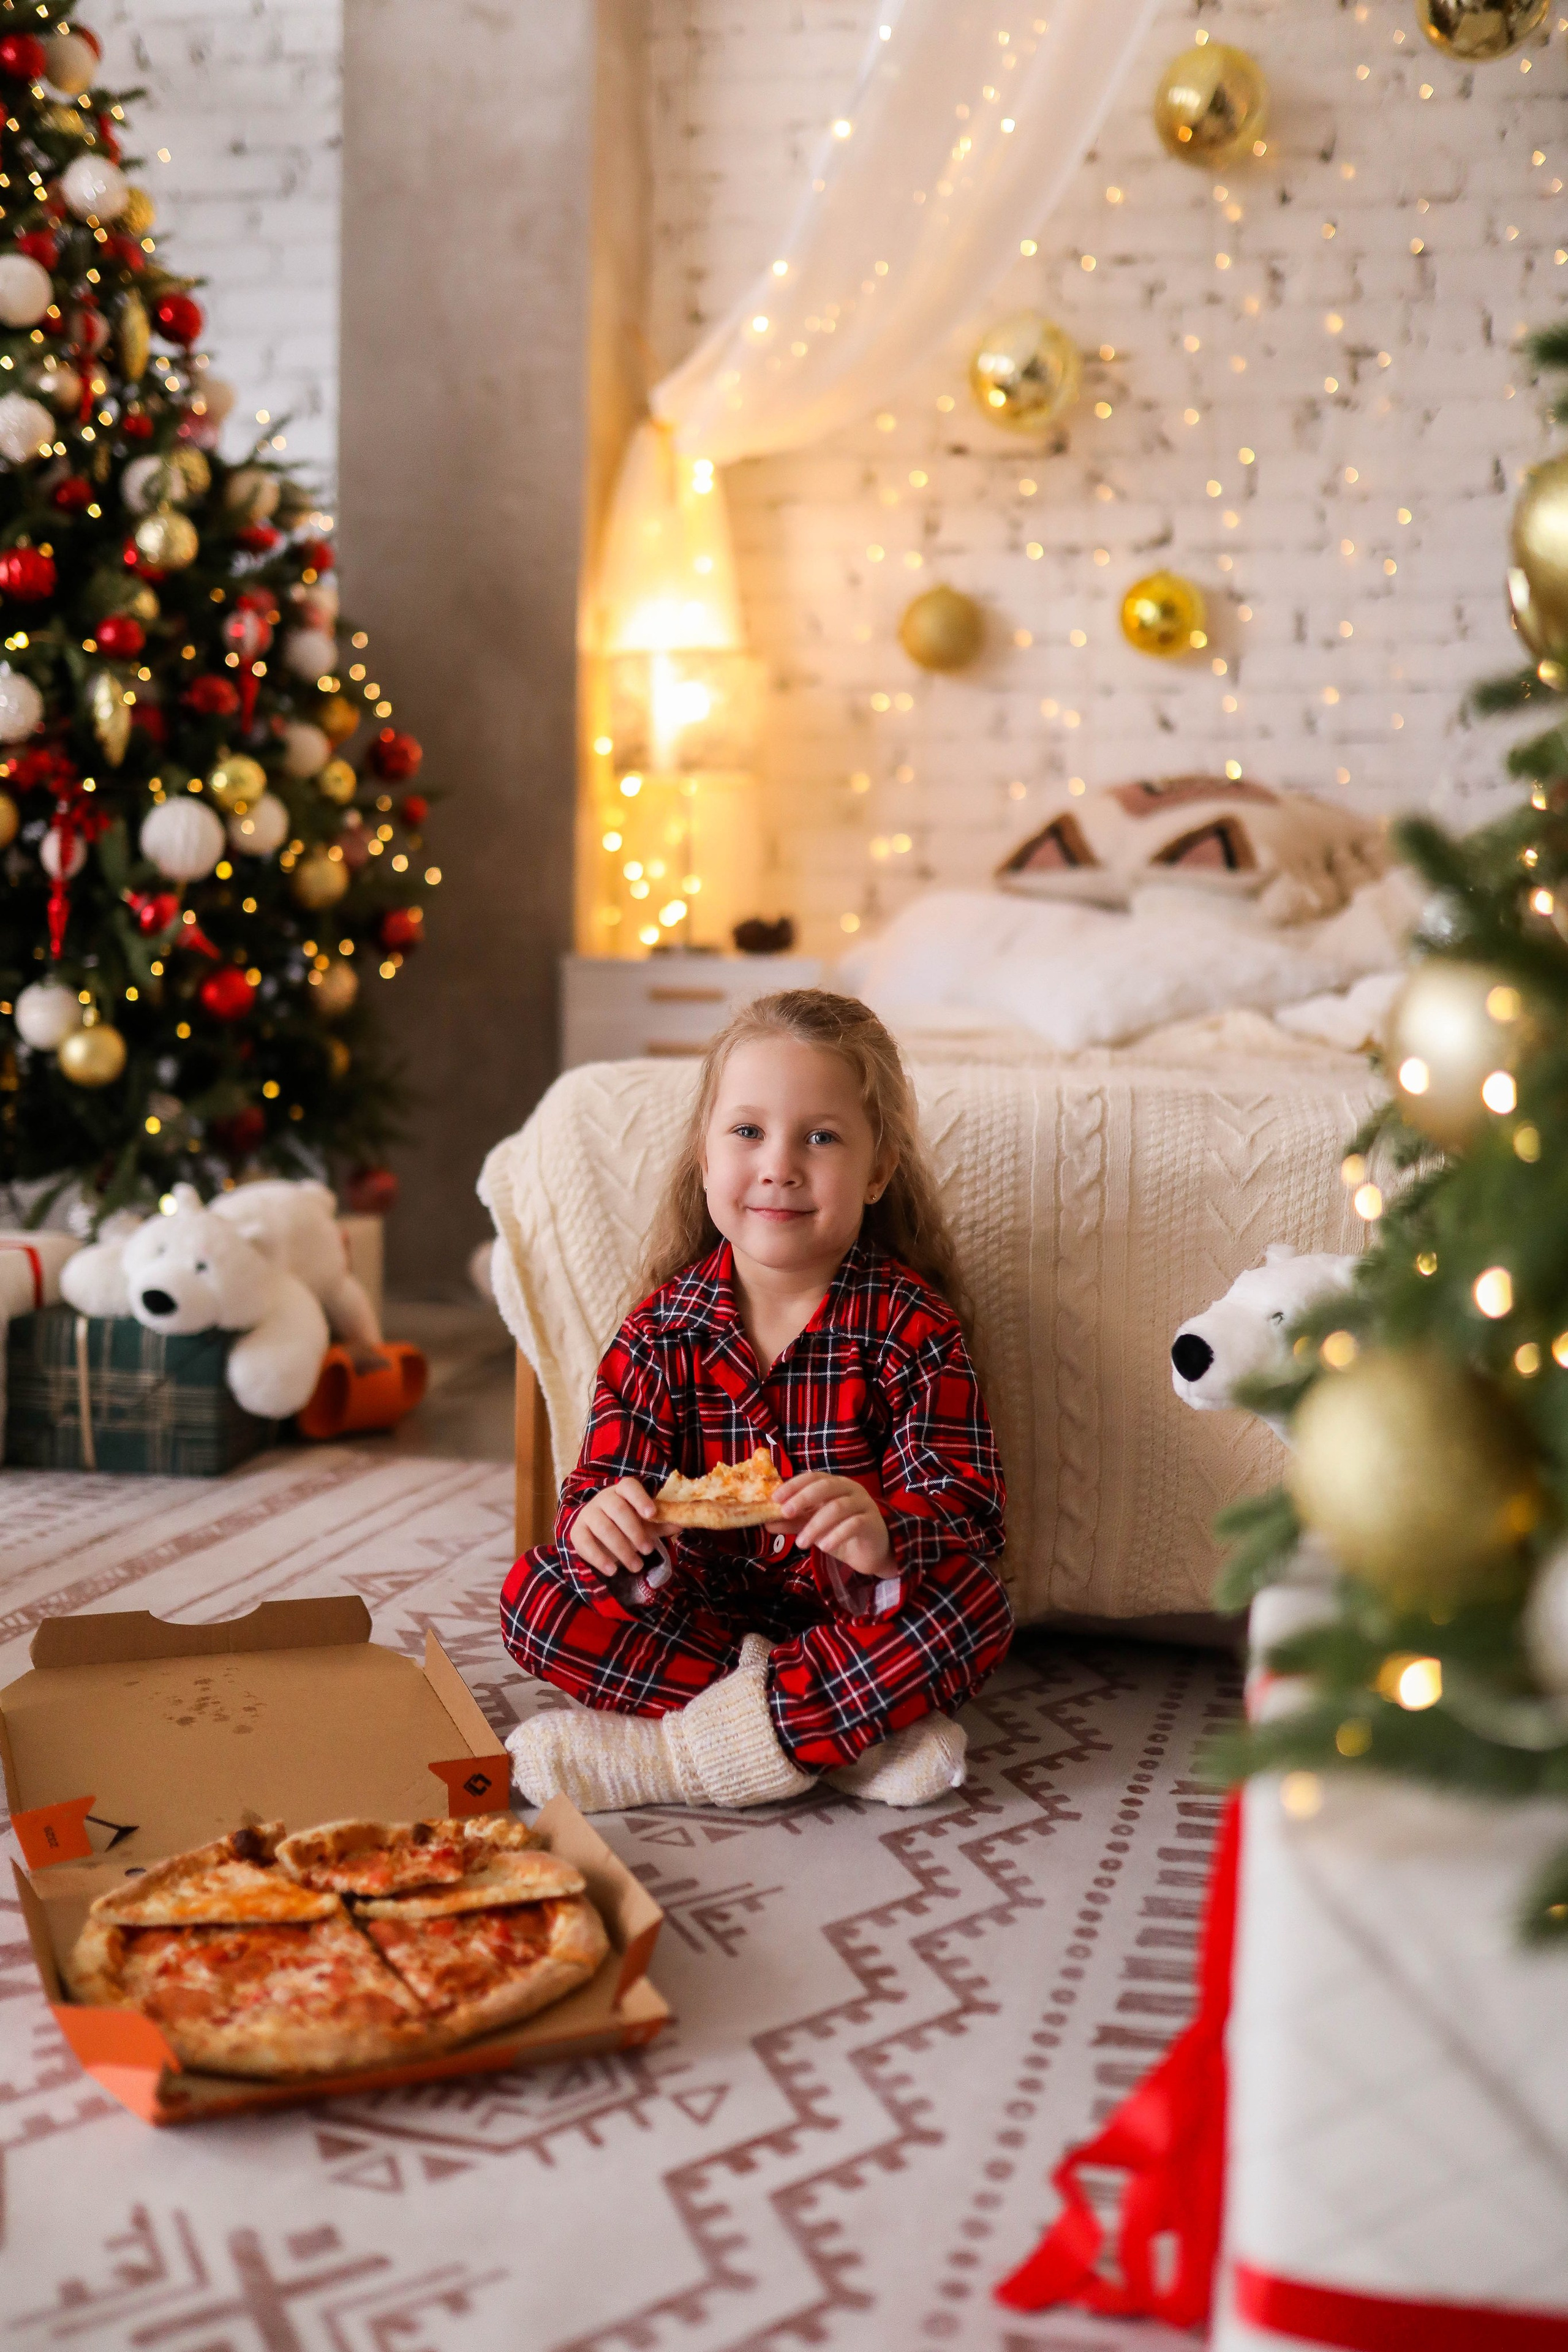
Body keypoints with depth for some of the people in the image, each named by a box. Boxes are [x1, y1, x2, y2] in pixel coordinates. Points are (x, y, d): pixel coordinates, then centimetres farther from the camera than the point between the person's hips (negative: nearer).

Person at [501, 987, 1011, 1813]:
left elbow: (966, 1505, -17)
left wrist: (884, 1536, -41)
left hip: (859, 1616, -2)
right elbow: (606, 1474, -6)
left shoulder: (913, 1327, -9)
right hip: (708, 1609, 3)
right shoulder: (664, 1327, -1)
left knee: (975, 1604, -31)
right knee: (535, 1590, -19)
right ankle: (857, 1732, -25)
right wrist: (601, 1517, -32)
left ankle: (664, 1756, -29)